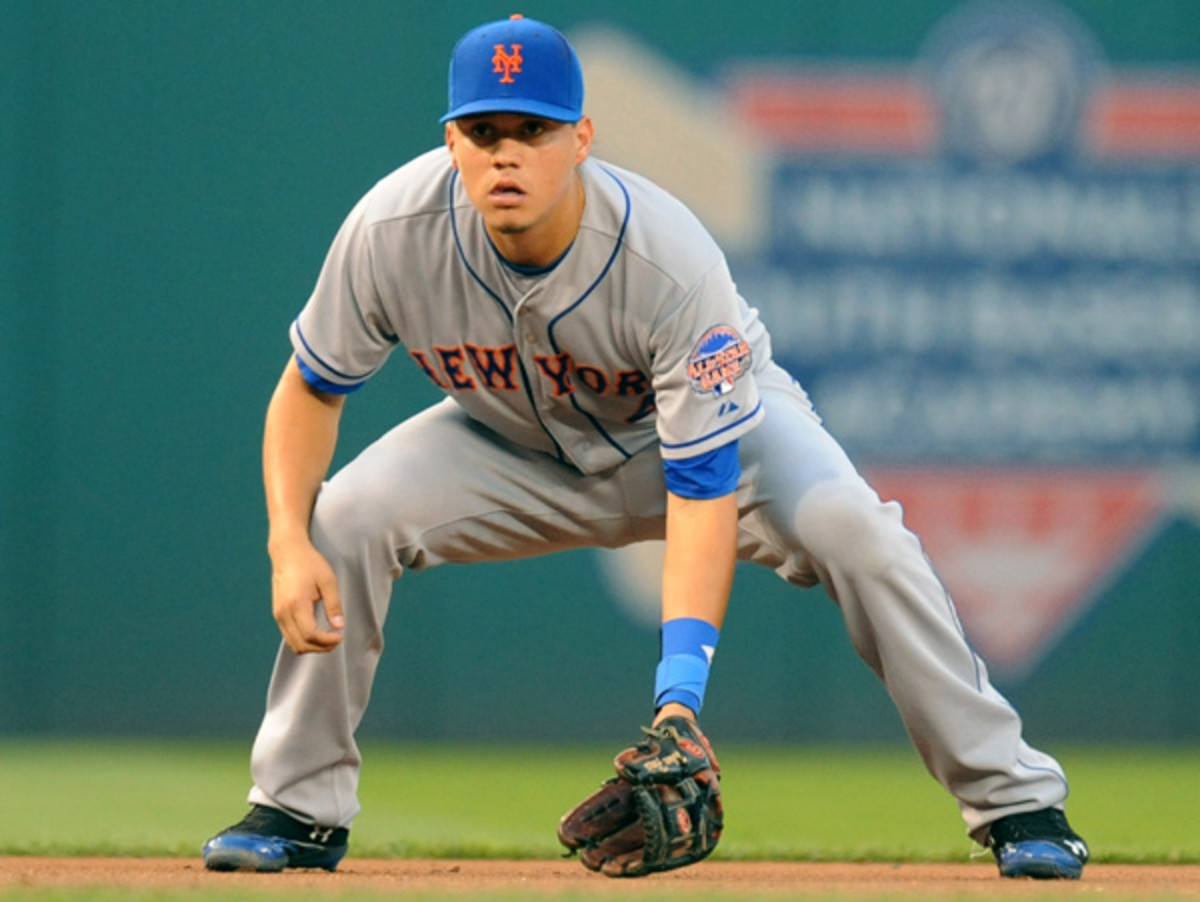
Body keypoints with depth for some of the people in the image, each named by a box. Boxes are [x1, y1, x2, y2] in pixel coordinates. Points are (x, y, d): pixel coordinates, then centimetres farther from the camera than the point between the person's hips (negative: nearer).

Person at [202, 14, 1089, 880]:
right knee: (340, 520, -21)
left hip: (710, 413, -3)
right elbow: (311, 388, -13)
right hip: (517, 445, 3)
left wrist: (680, 691, -46)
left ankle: (1014, 801, -14)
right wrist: (288, 547, -29)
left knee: (856, 533, -28)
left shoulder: (673, 264, -38)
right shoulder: (392, 232, -30)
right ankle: (301, 810, -1)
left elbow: (702, 492, -38)